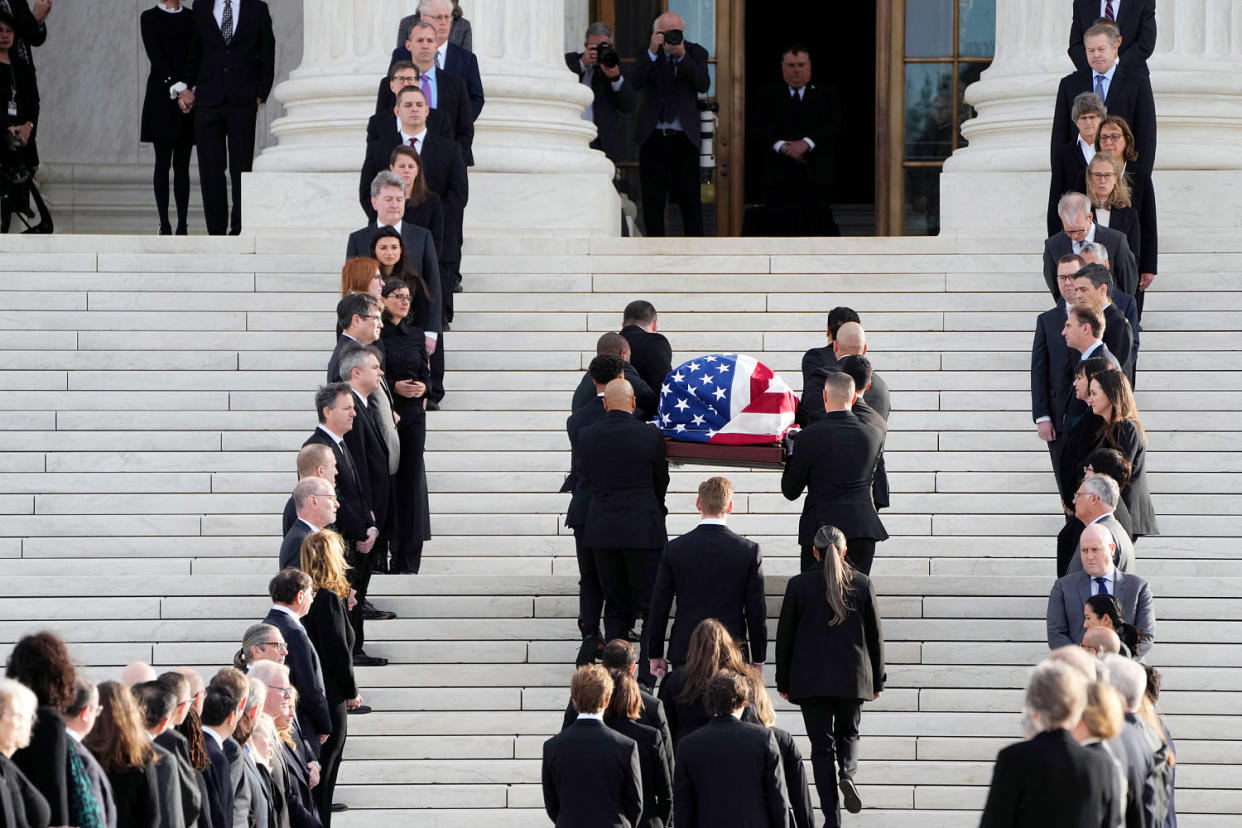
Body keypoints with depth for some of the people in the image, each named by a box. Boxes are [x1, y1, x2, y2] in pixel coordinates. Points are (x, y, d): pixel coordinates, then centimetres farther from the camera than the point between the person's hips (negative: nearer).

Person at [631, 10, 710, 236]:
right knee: (653, 201, 3)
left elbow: (703, 84, -9)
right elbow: (634, 83, -10)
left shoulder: (695, 53, 6)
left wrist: (682, 56, -18)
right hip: (653, 137, 1)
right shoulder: (647, 55, 6)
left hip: (684, 138, -1)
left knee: (690, 200, -3)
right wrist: (652, 52, -16)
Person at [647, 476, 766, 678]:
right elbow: (757, 610, 0)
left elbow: (659, 608, 2)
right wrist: (758, 660, 9)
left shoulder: (674, 549, -4)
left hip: (684, 653, 0)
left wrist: (655, 654, 12)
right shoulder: (749, 550, -5)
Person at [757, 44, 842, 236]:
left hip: (816, 173, -1)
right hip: (779, 175, 1)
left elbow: (833, 125, -1)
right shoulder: (768, 96, 14)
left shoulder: (826, 94, 13)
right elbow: (762, 128, 1)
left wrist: (806, 143, -17)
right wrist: (781, 146, -19)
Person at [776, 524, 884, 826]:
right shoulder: (862, 583, -2)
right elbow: (875, 634, 4)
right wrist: (877, 679, 14)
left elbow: (784, 637, -1)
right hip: (852, 676, 1)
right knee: (848, 733, 22)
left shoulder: (798, 585, -5)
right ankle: (847, 774, -9)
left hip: (810, 677, -1)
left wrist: (783, 682, 9)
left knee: (821, 745, 3)